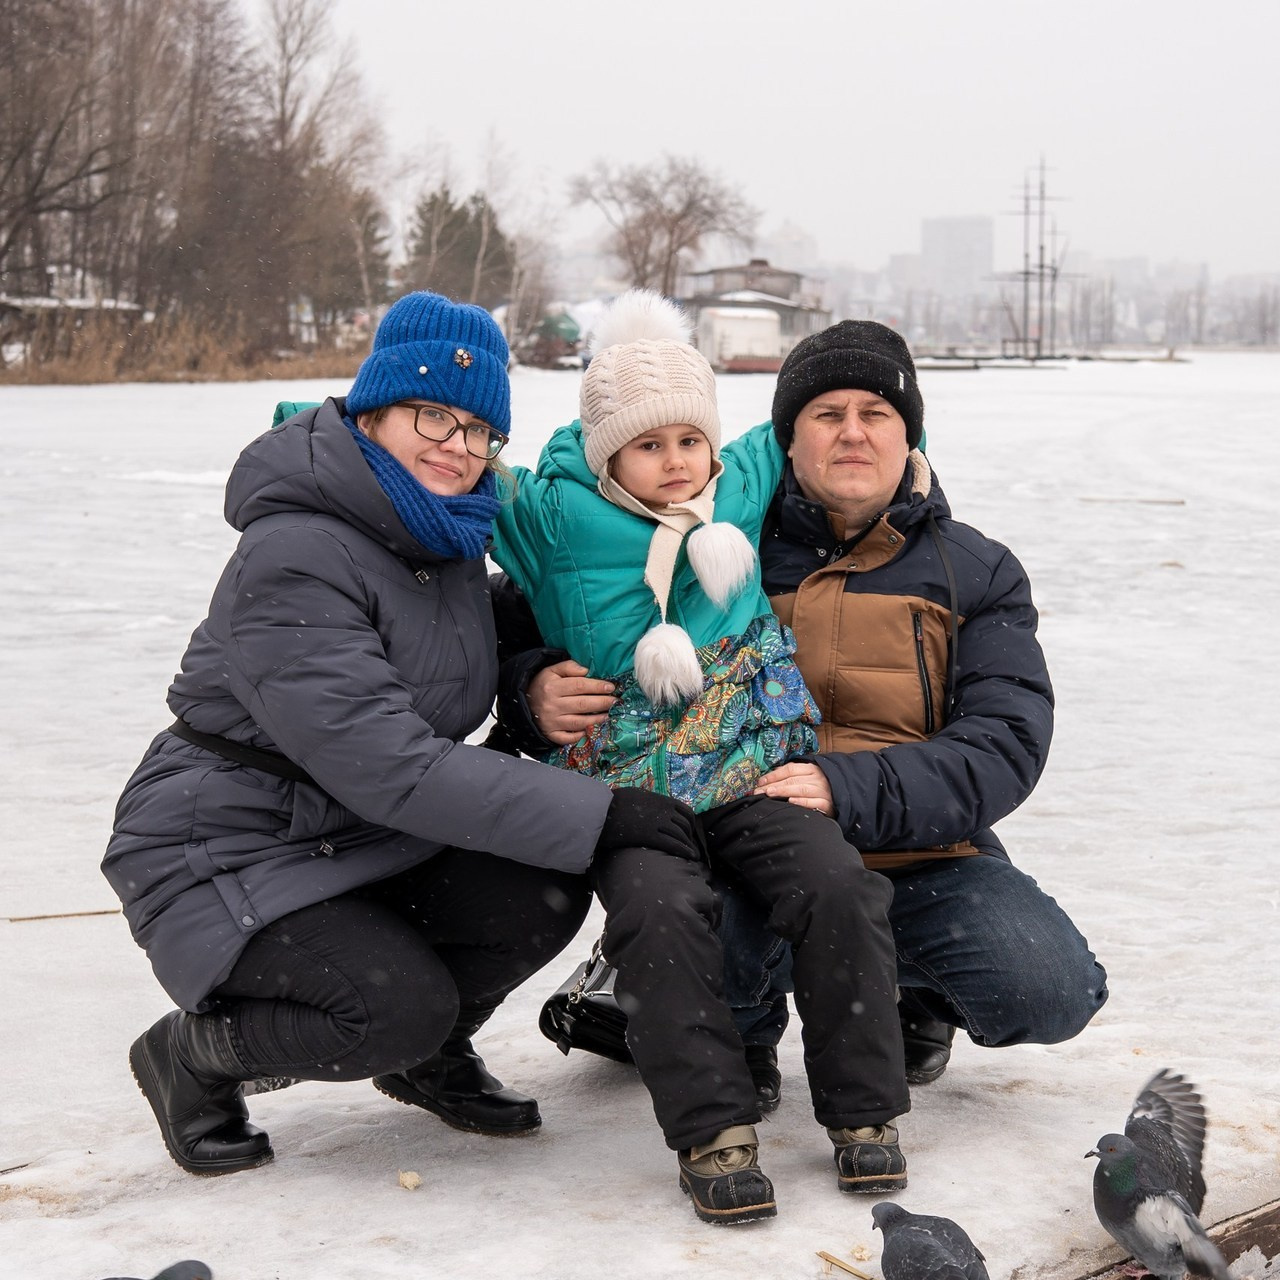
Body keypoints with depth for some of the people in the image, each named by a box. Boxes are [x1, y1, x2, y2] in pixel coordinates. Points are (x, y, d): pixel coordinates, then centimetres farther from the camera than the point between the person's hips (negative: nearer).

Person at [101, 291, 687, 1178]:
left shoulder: (449, 538, 2)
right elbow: (392, 770, -31)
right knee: (401, 1005, -27)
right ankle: (194, 1055, 2)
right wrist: (604, 815, -33)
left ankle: (430, 1059, 13)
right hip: (226, 852, -7)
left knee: (545, 897, -16)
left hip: (370, 840, 7)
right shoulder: (293, 560, -25)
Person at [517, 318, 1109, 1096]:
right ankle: (750, 1030, 8)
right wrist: (539, 695, -17)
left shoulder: (976, 573, 6)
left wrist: (848, 788, -26)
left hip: (923, 859, 1)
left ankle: (922, 997, 13)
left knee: (1052, 990, -26)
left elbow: (1006, 745, -8)